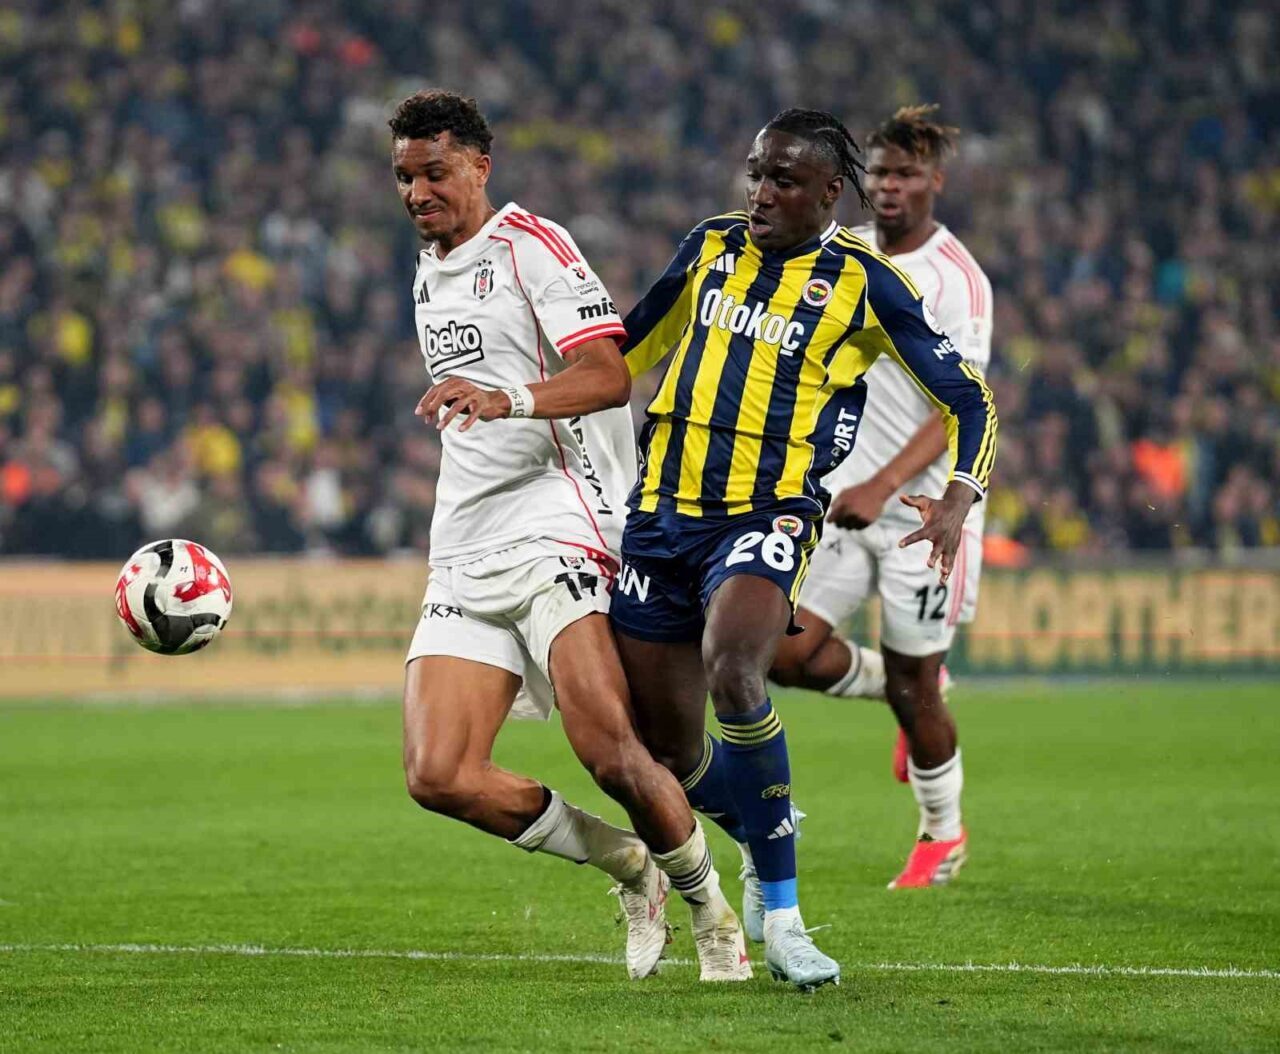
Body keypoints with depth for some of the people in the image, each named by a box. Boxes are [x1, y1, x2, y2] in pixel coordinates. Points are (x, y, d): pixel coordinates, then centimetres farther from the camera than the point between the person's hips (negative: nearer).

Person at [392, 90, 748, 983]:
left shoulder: (532, 246, -4)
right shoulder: (429, 273, 22)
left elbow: (609, 376, -18)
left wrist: (505, 398, -33)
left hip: (553, 532, -7)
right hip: (464, 557, 7)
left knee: (609, 752, -20)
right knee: (439, 777, -10)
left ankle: (710, 908, 4)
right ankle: (630, 867, 8)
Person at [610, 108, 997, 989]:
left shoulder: (863, 284, -1)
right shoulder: (711, 248, 10)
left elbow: (967, 396, 4)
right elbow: (631, 347, 27)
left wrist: (959, 497, -12)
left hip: (769, 515, -4)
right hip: (665, 510, 5)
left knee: (732, 670, -33)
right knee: (667, 748, 2)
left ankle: (779, 909, -20)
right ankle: (765, 839, 36)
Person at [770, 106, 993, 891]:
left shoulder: (957, 280, -13)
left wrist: (882, 486, -30)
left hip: (924, 509, -6)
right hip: (844, 498, 6)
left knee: (913, 689, 1)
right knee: (787, 652, -7)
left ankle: (944, 834, 25)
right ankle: (905, 691, 23)